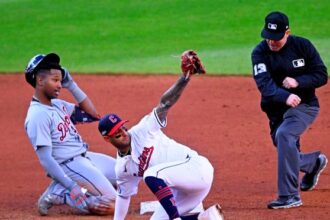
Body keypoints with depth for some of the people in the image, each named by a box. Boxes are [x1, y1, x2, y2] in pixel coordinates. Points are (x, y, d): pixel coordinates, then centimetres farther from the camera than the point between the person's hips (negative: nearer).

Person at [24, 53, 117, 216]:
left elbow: (92, 114, 13)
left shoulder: (58, 105, 10)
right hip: (70, 167, -10)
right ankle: (59, 194, -6)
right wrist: (73, 187, -29)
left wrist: (71, 85, 6)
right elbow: (45, 160, -23)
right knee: (110, 205, -20)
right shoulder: (38, 116, -19)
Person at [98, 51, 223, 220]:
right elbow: (123, 195, 19)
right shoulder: (122, 167, 8)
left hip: (197, 167, -8)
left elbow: (165, 103, -16)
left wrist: (185, 76, -29)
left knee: (152, 174, -29)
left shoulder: (142, 131, -7)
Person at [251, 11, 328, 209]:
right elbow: (264, 84, -24)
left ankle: (289, 195, -30)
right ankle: (314, 162, 50)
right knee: (287, 153, 12)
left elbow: (322, 76, -6)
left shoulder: (302, 46, -9)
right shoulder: (260, 52, -9)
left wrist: (297, 82, -25)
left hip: (304, 105, -4)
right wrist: (285, 97, -44)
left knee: (284, 135, -31)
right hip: (277, 109, 4)